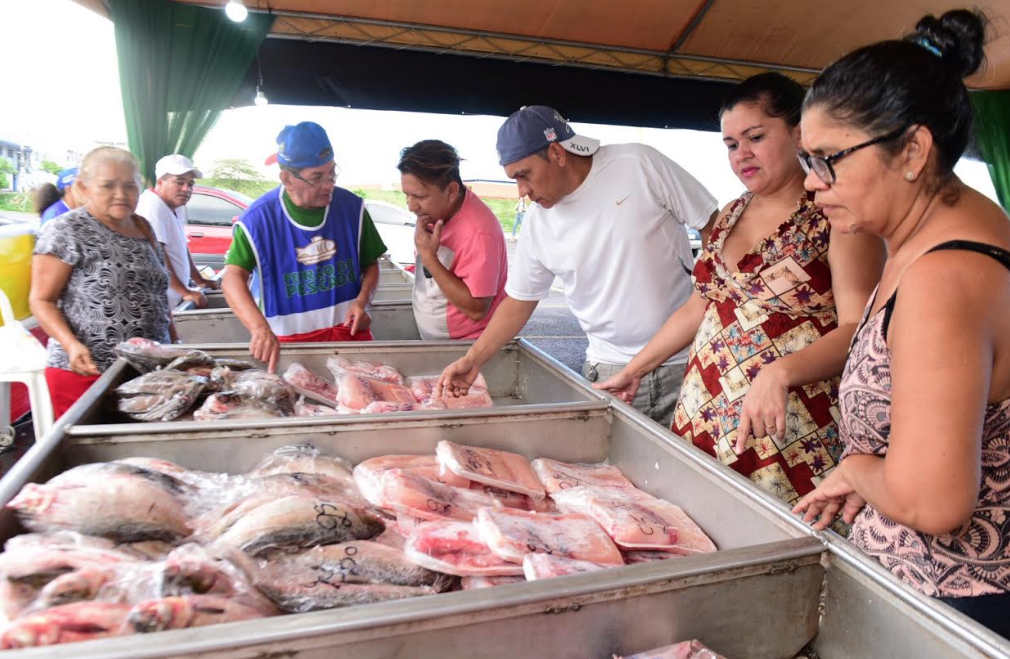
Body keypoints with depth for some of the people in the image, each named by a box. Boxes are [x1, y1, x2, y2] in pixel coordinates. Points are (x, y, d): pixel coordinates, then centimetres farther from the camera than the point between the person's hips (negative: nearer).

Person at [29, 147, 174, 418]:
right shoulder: (65, 232, -7)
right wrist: (71, 344, -22)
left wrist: (174, 343, 13)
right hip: (88, 372, -5)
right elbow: (41, 300, -7)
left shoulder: (143, 227, 11)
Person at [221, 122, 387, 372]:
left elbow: (370, 265, 6)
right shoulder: (259, 218, -13)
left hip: (349, 329, 2)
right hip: (289, 339, -2)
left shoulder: (351, 206, -5)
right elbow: (233, 279, -18)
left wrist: (362, 301, -14)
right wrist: (260, 328, -35)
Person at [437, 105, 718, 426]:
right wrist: (472, 360, 5)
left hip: (686, 362, -2)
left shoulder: (639, 164, -9)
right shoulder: (537, 224, 0)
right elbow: (518, 302, 11)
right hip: (609, 370, 3)